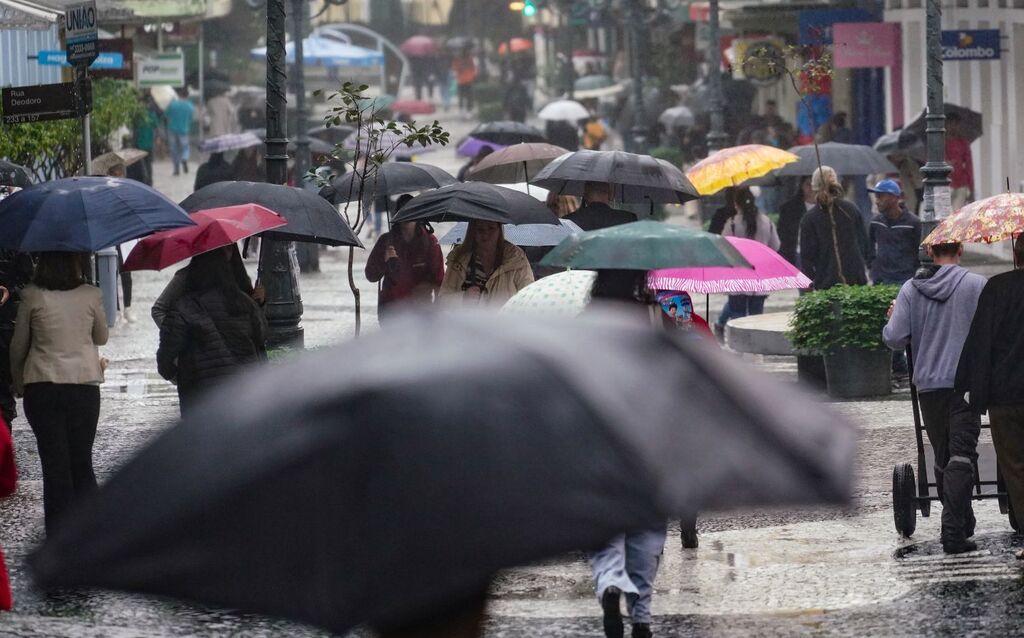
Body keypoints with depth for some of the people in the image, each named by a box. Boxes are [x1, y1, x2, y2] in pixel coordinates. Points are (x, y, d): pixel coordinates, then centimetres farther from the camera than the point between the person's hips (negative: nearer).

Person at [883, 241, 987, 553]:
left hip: (928, 385, 3)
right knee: (962, 457, -6)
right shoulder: (977, 285, -6)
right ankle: (954, 531, -17)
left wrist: (893, 318, 18)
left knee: (942, 457, 16)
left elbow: (894, 339, -3)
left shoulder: (911, 289, 1)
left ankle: (963, 523, 25)